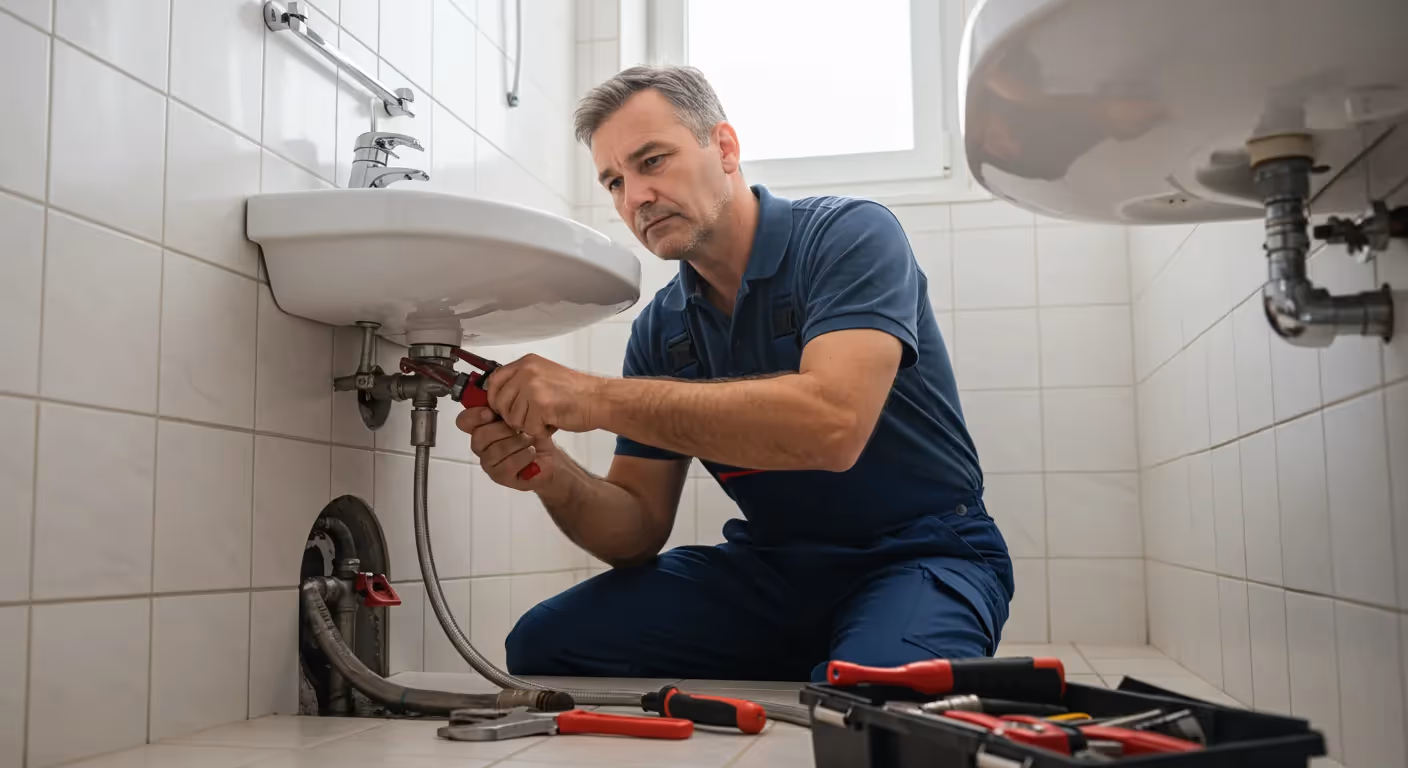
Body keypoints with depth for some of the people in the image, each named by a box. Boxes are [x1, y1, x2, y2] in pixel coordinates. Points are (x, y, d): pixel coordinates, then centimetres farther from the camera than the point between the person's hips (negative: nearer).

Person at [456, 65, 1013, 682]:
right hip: (772, 564, 6)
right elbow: (639, 532, 4)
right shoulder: (661, 329, 5)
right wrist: (554, 479, -19)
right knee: (544, 643, -9)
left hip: (918, 555, -5)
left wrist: (598, 398, -31)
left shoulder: (852, 235, -13)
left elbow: (831, 423, -32)